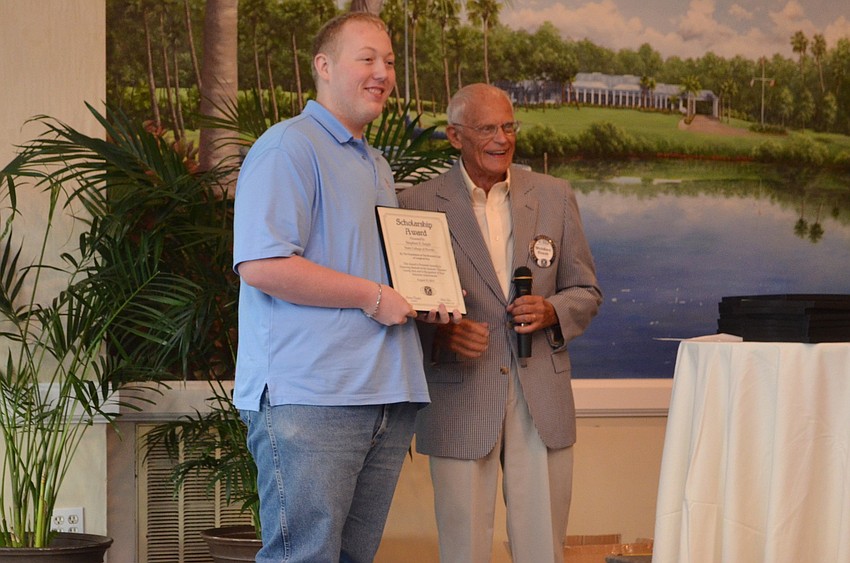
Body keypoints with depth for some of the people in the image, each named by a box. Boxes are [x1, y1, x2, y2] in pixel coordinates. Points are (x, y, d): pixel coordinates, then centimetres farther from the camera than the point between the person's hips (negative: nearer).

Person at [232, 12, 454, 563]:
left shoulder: (377, 166, 24)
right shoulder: (289, 147, -7)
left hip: (387, 394, 9)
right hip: (310, 397, -9)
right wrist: (372, 296, -16)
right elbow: (261, 265, -19)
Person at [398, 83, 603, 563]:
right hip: (460, 404, -2)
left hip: (542, 399, 2)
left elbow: (586, 293, 13)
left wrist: (552, 312, -9)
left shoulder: (554, 196, 10)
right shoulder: (419, 204, 1)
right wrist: (440, 333, -16)